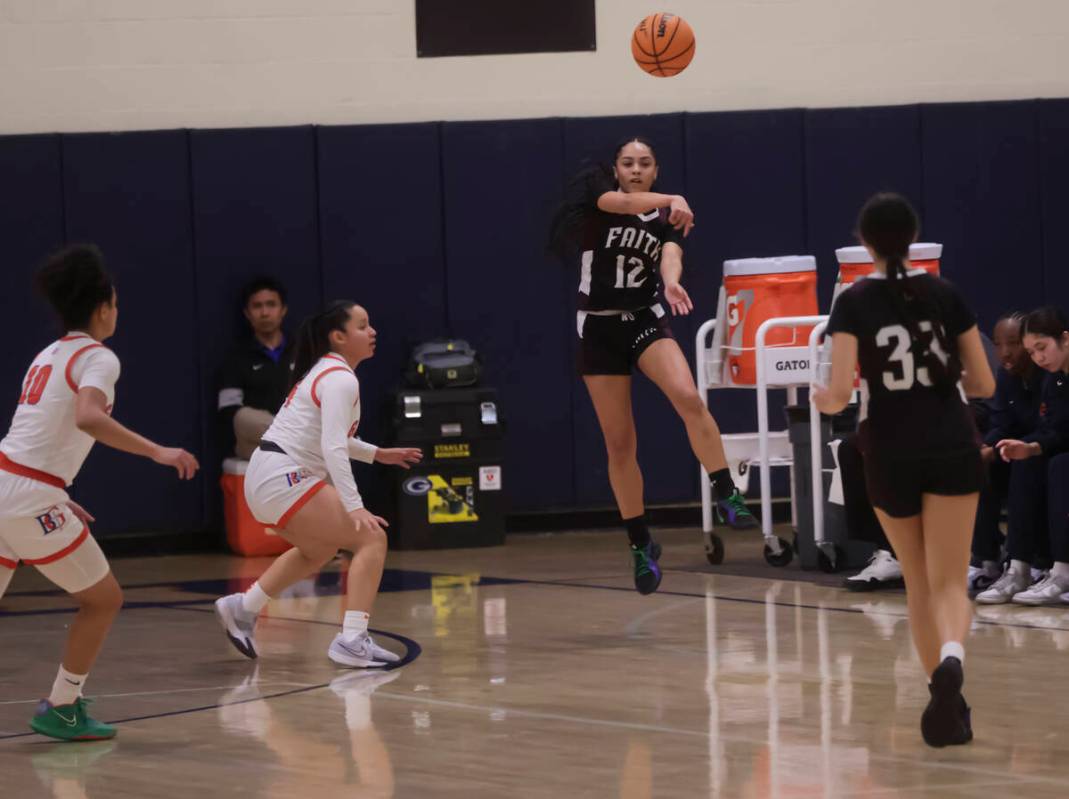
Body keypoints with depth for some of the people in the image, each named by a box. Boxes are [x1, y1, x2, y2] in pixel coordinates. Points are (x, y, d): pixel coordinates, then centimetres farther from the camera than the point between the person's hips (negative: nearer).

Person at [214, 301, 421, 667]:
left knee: (319, 551, 32)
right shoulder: (341, 380, -14)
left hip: (266, 478, 10)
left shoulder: (324, 371, 17)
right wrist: (354, 507, -31)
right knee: (371, 539, -12)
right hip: (283, 477, -10)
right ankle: (352, 641, -21)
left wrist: (377, 454, 27)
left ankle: (243, 609, 35)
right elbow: (333, 448, -25)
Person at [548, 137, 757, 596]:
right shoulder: (597, 189, 0)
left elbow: (671, 256, -16)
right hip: (599, 329, 0)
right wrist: (671, 199, -39)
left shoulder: (669, 219, 4)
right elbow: (621, 203, -24)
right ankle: (640, 545, 13)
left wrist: (672, 283, -39)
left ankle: (727, 497, -24)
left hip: (647, 321, 0)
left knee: (688, 398, -28)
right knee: (619, 443, 2)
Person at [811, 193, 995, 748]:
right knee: (949, 581, -4)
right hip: (953, 449, 0)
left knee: (918, 580, 16)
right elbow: (984, 384, 6)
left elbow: (839, 395, -12)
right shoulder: (946, 295, 1)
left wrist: (822, 399, 11)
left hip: (890, 455, 0)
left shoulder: (854, 303, -5)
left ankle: (946, 701, 17)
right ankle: (951, 657, -35)